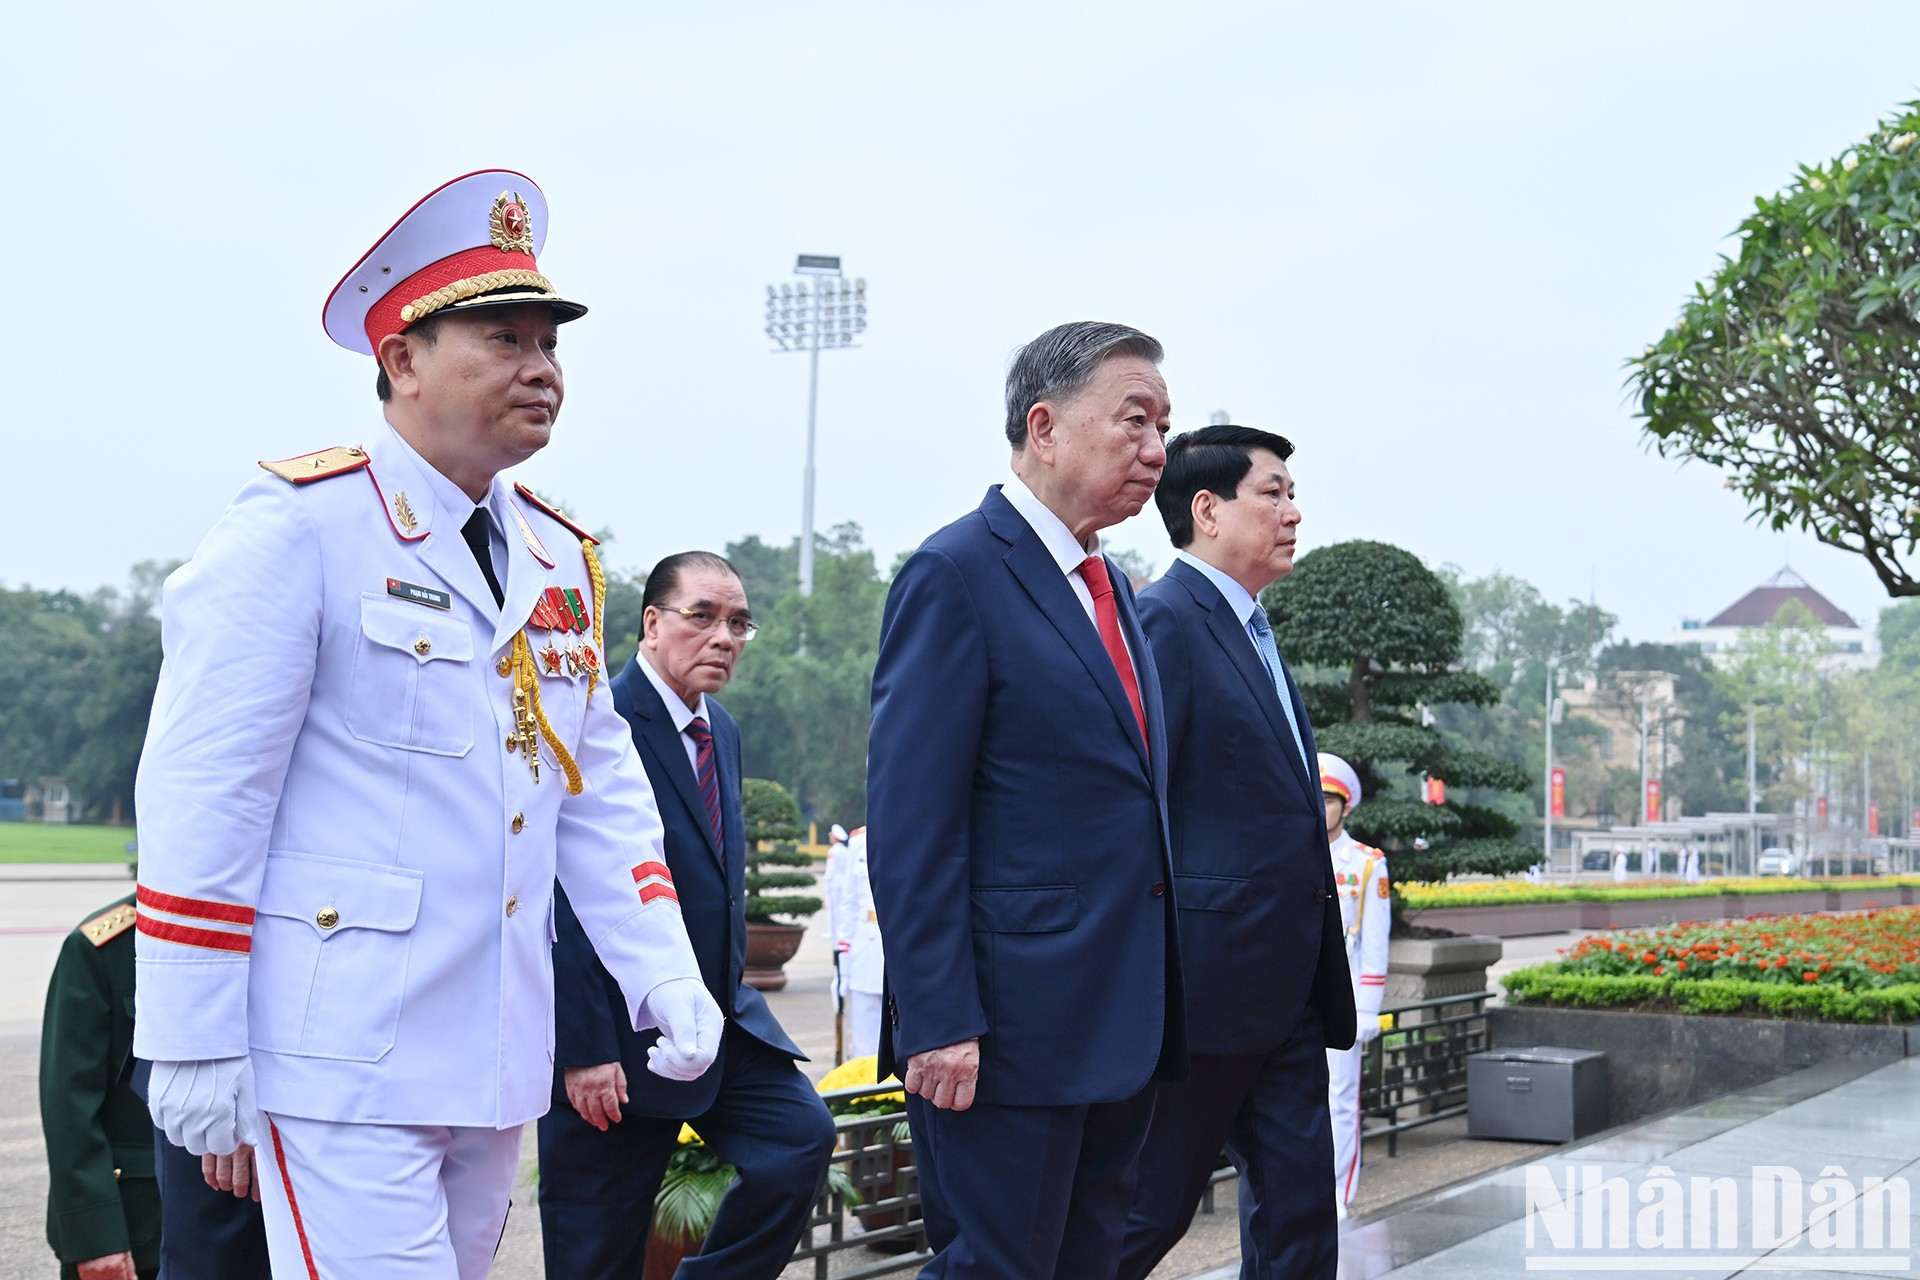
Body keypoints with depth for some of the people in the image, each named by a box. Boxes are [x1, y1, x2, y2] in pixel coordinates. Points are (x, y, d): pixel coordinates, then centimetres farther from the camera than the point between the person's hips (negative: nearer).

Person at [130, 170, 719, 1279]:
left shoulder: (562, 559, 12)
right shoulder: (297, 529, -10)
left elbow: (600, 790, 14)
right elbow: (202, 799, -13)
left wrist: (666, 976, 3)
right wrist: (193, 1048, -14)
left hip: (499, 1060, 7)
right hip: (343, 1058, -7)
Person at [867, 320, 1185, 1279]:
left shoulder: (1112, 591, 16)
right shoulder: (957, 572, -11)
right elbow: (910, 823, -16)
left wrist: (1157, 1003, 17)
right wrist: (938, 1020, -21)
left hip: (1121, 1022, 9)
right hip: (1013, 1021, -9)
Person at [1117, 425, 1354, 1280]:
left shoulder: (1253, 632, 19)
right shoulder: (1166, 620, -12)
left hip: (1284, 989, 9)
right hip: (1207, 979, -9)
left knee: (1298, 1209, 10)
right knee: (1148, 1209, -1)